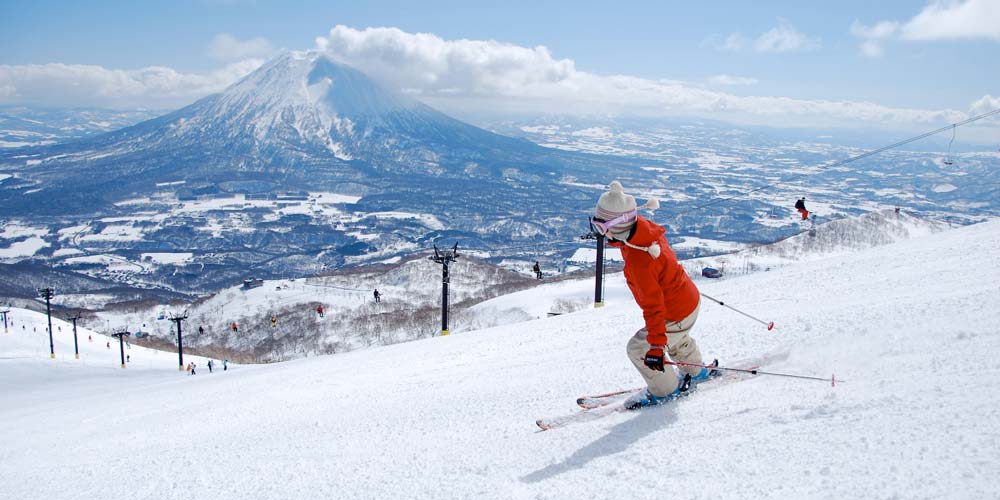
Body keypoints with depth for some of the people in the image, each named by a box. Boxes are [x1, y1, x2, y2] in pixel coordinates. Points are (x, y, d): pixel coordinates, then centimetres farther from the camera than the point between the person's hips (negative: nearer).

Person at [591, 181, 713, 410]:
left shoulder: (638, 262, -39)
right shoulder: (646, 228, -13)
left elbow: (653, 307, -37)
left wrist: (656, 347, -32)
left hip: (676, 315, -9)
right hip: (689, 299, 9)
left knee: (638, 349, 3)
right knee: (677, 340, 35)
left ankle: (666, 390, 26)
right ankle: (696, 372, 60)